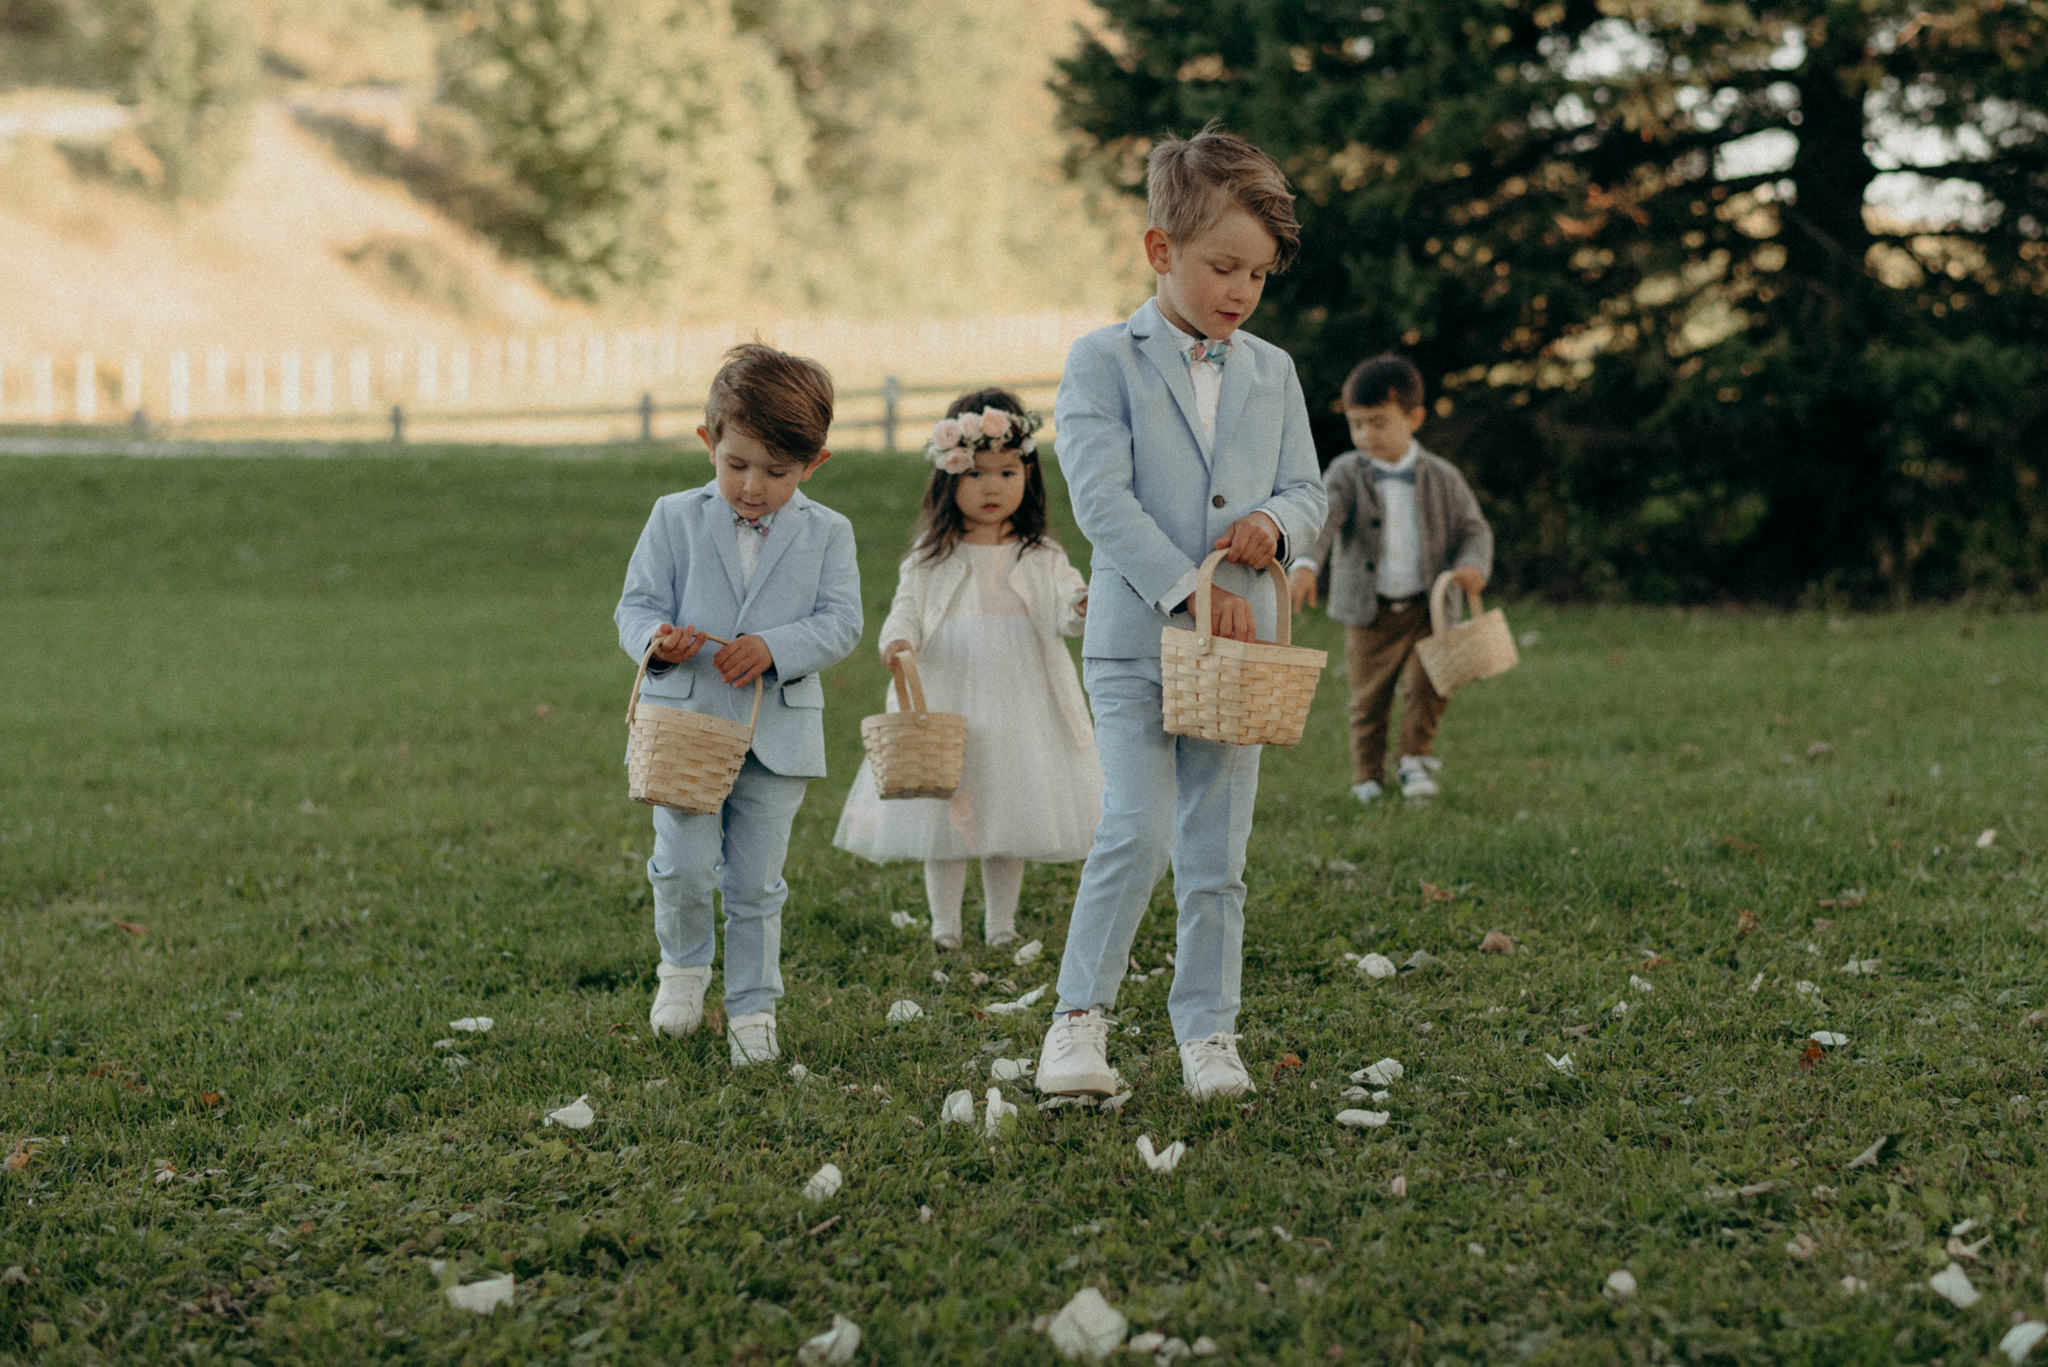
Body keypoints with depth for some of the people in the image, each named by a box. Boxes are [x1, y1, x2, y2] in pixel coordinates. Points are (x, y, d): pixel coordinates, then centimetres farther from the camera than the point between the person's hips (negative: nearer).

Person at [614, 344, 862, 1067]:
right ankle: (684, 962, 21)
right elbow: (636, 604, 2)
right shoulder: (675, 519, 3)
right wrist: (656, 639, -21)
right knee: (685, 867, -8)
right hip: (684, 718, 0)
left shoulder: (826, 534, 4)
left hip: (778, 731, 0)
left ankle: (753, 1007, 20)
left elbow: (839, 622, -4)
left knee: (756, 882, 6)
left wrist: (774, 647, -21)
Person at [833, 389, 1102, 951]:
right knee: (943, 814, 3)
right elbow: (906, 610, 4)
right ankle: (944, 929, 14)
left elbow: (1064, 612, -6)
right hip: (945, 699, 0)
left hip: (1018, 701, 0)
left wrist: (1083, 606, -30)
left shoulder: (1041, 556, 4)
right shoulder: (931, 557, 4)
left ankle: (1001, 927, 19)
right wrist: (900, 641, -19)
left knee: (1009, 814, 6)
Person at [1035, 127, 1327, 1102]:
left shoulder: (1272, 373, 11)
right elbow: (1102, 498, -13)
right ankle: (1080, 1016, -2)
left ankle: (1208, 1031, 17)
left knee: (1217, 854, 7)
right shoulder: (1104, 361, -3)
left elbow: (1308, 490, 14)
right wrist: (1189, 588, -20)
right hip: (1135, 641, -4)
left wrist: (1276, 521, -10)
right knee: (1138, 832, -15)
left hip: (1238, 643, 4)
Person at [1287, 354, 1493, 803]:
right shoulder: (1347, 475, -5)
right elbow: (1320, 518, -21)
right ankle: (1368, 780, 21)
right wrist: (1304, 564, -41)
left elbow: (1473, 527, 9)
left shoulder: (1441, 478, 1)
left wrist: (1473, 565, -14)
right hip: (1369, 614, 0)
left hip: (1426, 609, 0)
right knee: (1368, 701, 5)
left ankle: (1415, 759, 11)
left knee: (1428, 685, -12)